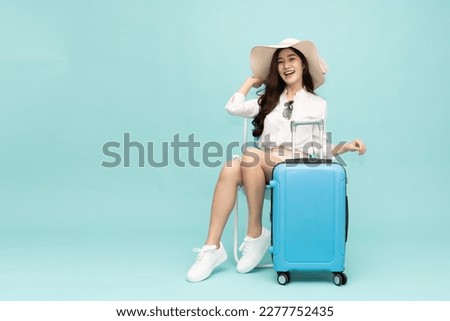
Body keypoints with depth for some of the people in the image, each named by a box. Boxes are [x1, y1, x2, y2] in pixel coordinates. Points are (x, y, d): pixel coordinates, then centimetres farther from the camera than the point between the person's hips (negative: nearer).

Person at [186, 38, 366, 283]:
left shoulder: (317, 104, 17)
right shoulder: (268, 99, 22)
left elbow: (319, 149, 12)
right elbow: (233, 107, 5)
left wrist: (344, 147, -6)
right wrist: (252, 81, 19)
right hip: (262, 168, 3)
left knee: (250, 155, -34)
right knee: (230, 169, -32)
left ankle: (256, 234, -23)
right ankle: (213, 248, -32)